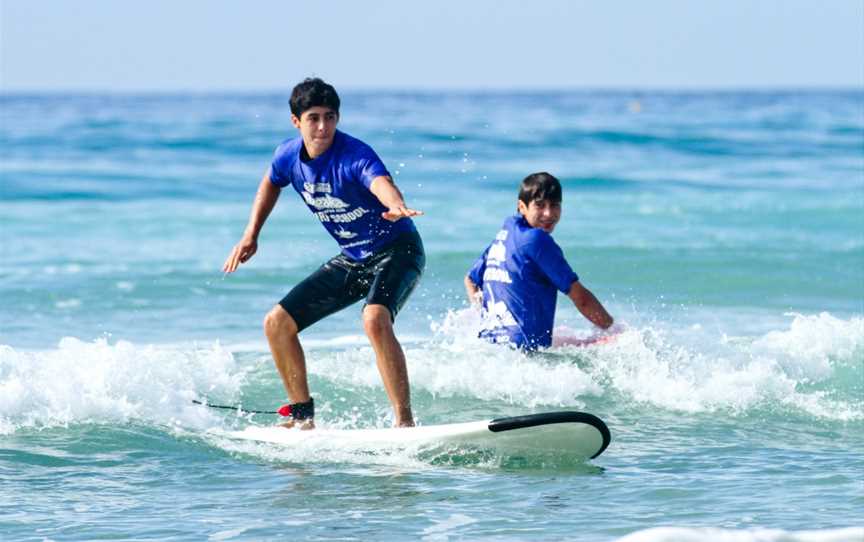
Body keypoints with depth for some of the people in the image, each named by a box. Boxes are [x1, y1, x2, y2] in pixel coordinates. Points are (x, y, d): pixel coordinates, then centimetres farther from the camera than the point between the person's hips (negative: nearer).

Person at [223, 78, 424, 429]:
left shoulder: (355, 155, -26)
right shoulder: (289, 156, -5)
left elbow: (382, 183, -49)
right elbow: (271, 184, 20)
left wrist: (397, 208, -71)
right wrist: (251, 236, 13)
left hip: (396, 251, -8)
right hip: (351, 259, 8)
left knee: (375, 320, -36)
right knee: (277, 324, 4)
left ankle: (405, 421, -31)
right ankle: (303, 417, 17)